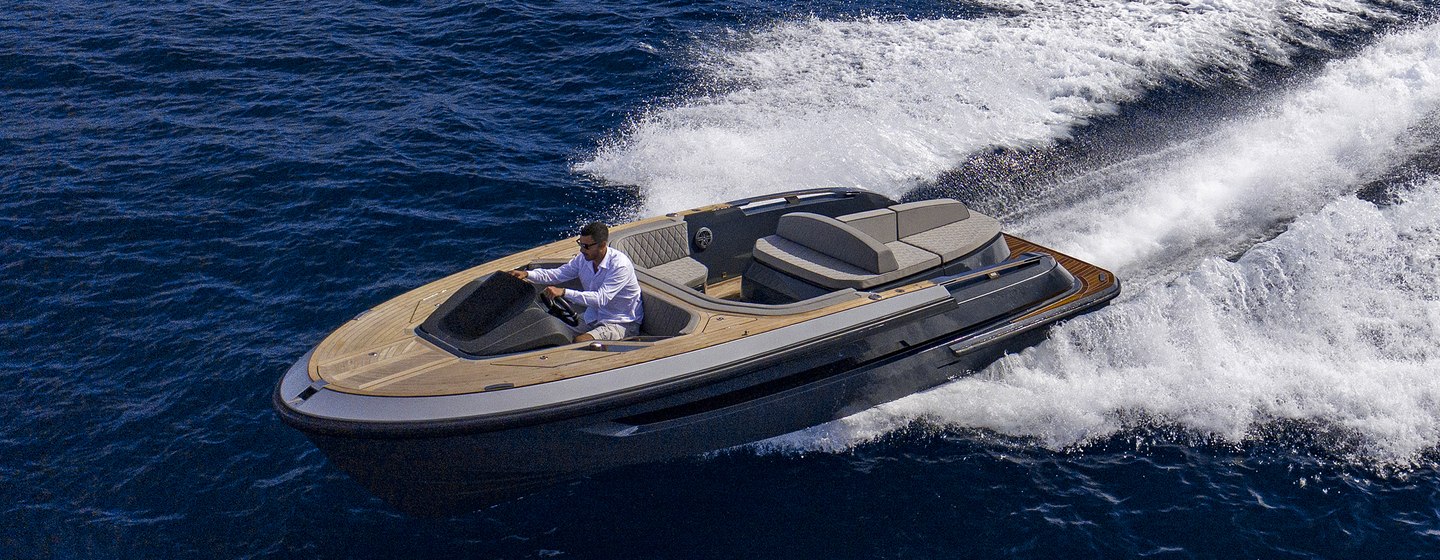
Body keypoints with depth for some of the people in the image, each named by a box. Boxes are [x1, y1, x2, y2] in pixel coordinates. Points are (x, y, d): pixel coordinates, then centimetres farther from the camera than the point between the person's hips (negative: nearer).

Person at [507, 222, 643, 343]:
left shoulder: (620, 265, -24)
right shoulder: (583, 259, 0)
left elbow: (602, 298, -32)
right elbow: (557, 274, 3)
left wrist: (564, 292, -37)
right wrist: (527, 274, -14)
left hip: (621, 324, -7)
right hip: (593, 320, 7)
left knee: (580, 341, -30)